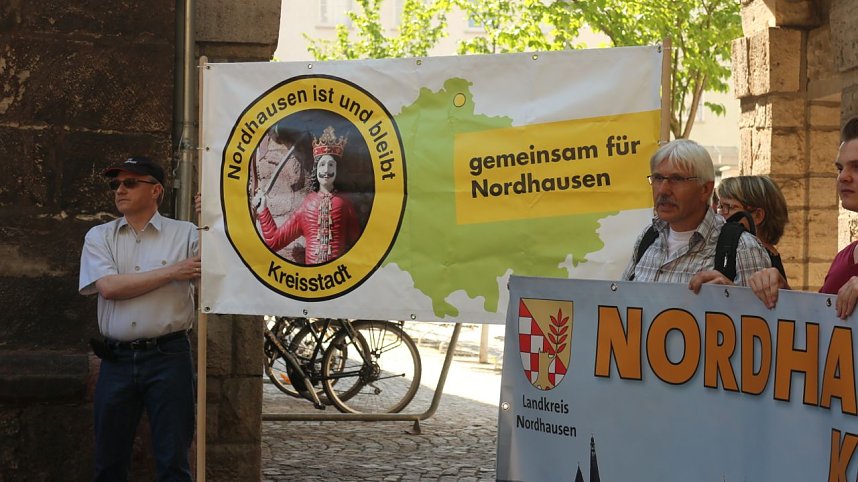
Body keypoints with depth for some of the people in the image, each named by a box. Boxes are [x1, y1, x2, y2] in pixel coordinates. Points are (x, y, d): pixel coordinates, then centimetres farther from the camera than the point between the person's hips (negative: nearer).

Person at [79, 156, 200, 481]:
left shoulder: (185, 234, 4)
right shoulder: (99, 237, 9)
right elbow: (108, 287, -8)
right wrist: (171, 273, -10)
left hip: (168, 356, -2)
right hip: (117, 360, 2)